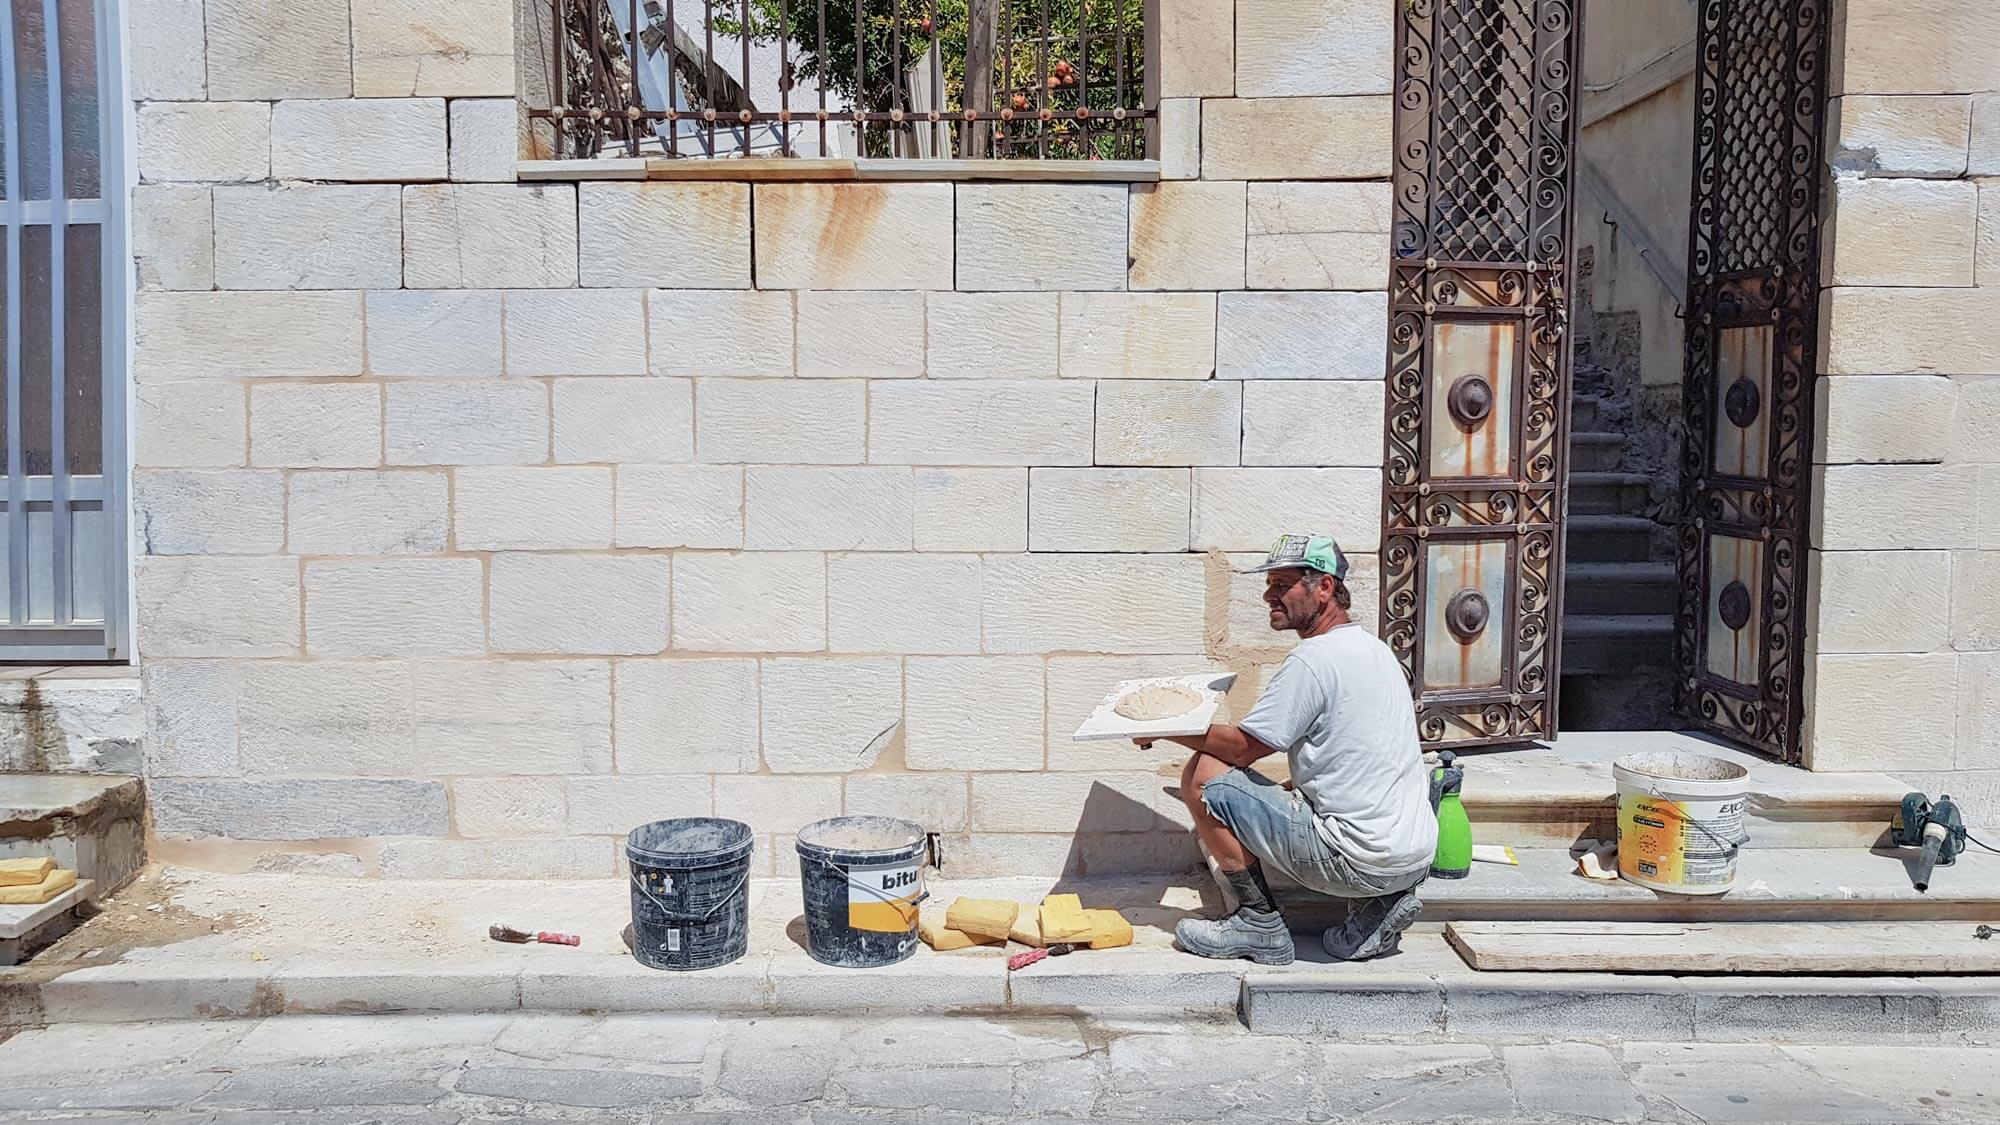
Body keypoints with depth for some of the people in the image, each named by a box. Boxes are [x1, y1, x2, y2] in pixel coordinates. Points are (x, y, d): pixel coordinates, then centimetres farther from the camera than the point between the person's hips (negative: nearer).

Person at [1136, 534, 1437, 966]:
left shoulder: (1314, 658, -15)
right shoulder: (1373, 648, 14)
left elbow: (1241, 747, -12)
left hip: (1359, 859, -10)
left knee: (1203, 776, -8)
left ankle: (1260, 925, 1)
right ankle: (1377, 902, 14)